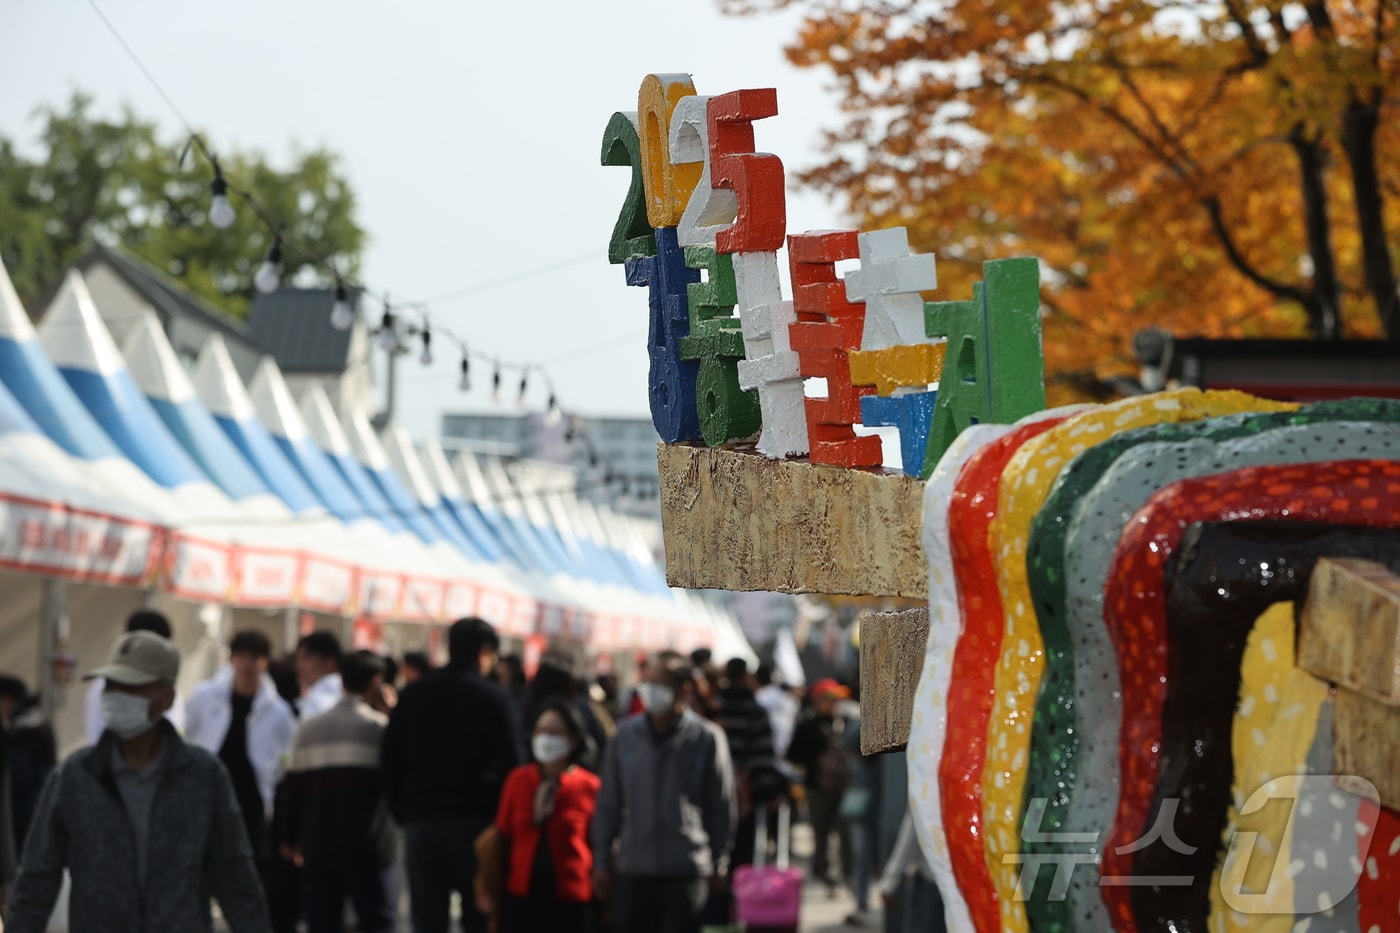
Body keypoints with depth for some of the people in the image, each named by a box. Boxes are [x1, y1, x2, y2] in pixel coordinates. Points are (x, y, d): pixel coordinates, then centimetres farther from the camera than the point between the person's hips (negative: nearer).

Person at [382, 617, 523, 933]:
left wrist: (403, 813, 13)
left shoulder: (412, 695, 9)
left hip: (419, 824, 4)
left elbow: (390, 761, 9)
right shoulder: (492, 697, -4)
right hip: (473, 823, -4)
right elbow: (510, 765, -9)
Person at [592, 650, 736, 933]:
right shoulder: (626, 734, 4)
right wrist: (602, 861, 8)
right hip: (633, 870, 2)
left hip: (687, 874, -2)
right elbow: (608, 802, 9)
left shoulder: (707, 738, -3)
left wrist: (718, 865, 5)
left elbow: (722, 808, 4)